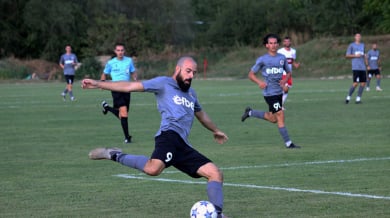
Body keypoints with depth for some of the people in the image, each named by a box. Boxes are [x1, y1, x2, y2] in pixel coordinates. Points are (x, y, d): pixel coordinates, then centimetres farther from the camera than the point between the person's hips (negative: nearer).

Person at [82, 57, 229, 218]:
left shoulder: (191, 93, 30)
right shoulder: (164, 83, 8)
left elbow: (200, 114, 50)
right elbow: (130, 86, 2)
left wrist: (215, 131, 65)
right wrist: (98, 84, -5)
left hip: (184, 147, 8)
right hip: (170, 134, -8)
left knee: (216, 174, -2)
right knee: (153, 169, -36)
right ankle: (114, 156, -16)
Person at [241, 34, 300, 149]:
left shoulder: (282, 58, 7)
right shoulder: (262, 60, -5)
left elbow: (289, 72, 18)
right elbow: (251, 74, 2)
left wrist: (285, 80, -4)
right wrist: (259, 82, -17)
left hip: (279, 91, 6)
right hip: (270, 93, -6)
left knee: (273, 119, 16)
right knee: (280, 116, -10)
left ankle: (250, 112, 35)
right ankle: (288, 143, -4)